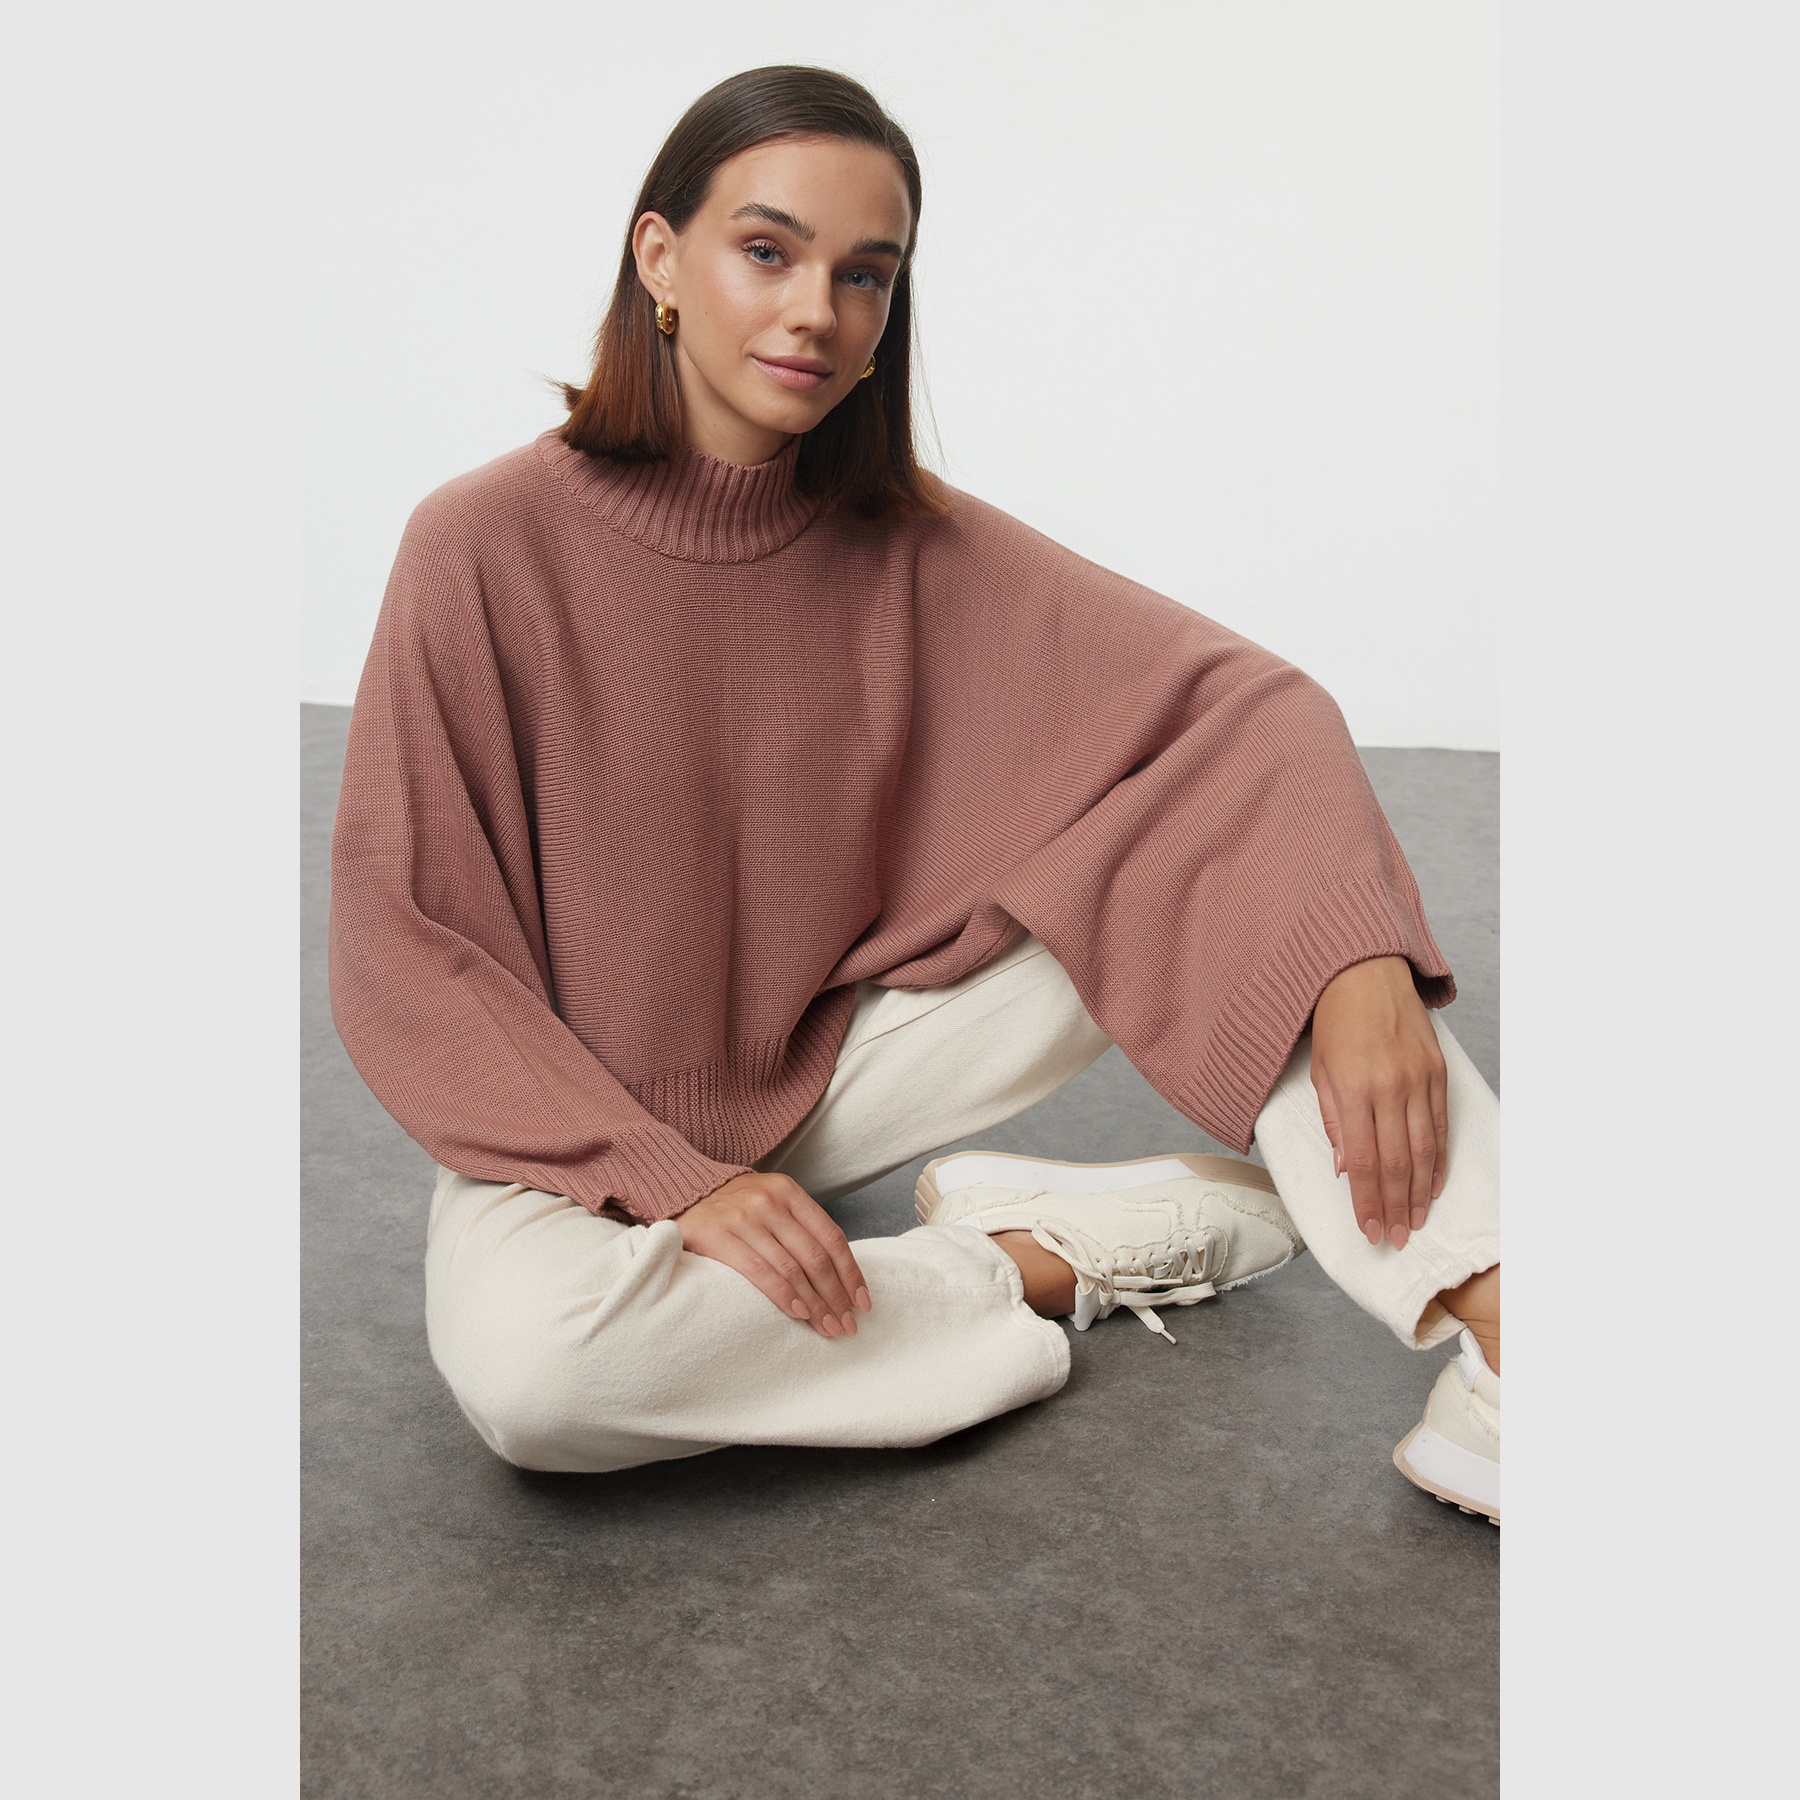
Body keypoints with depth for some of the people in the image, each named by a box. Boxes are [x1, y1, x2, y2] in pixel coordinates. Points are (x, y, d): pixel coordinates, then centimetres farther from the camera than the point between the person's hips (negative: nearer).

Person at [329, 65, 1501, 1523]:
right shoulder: (487, 548, -16)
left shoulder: (911, 544, -7)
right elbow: (406, 949, -14)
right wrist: (672, 1180, -24)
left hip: (842, 1063, 3)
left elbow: (1242, 706, -14)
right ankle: (1046, 1259, -16)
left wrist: (1361, 960, -32)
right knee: (526, 1363, -37)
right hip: (585, 1127, -2)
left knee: (1209, 849, -14)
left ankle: (1497, 1345, -25)